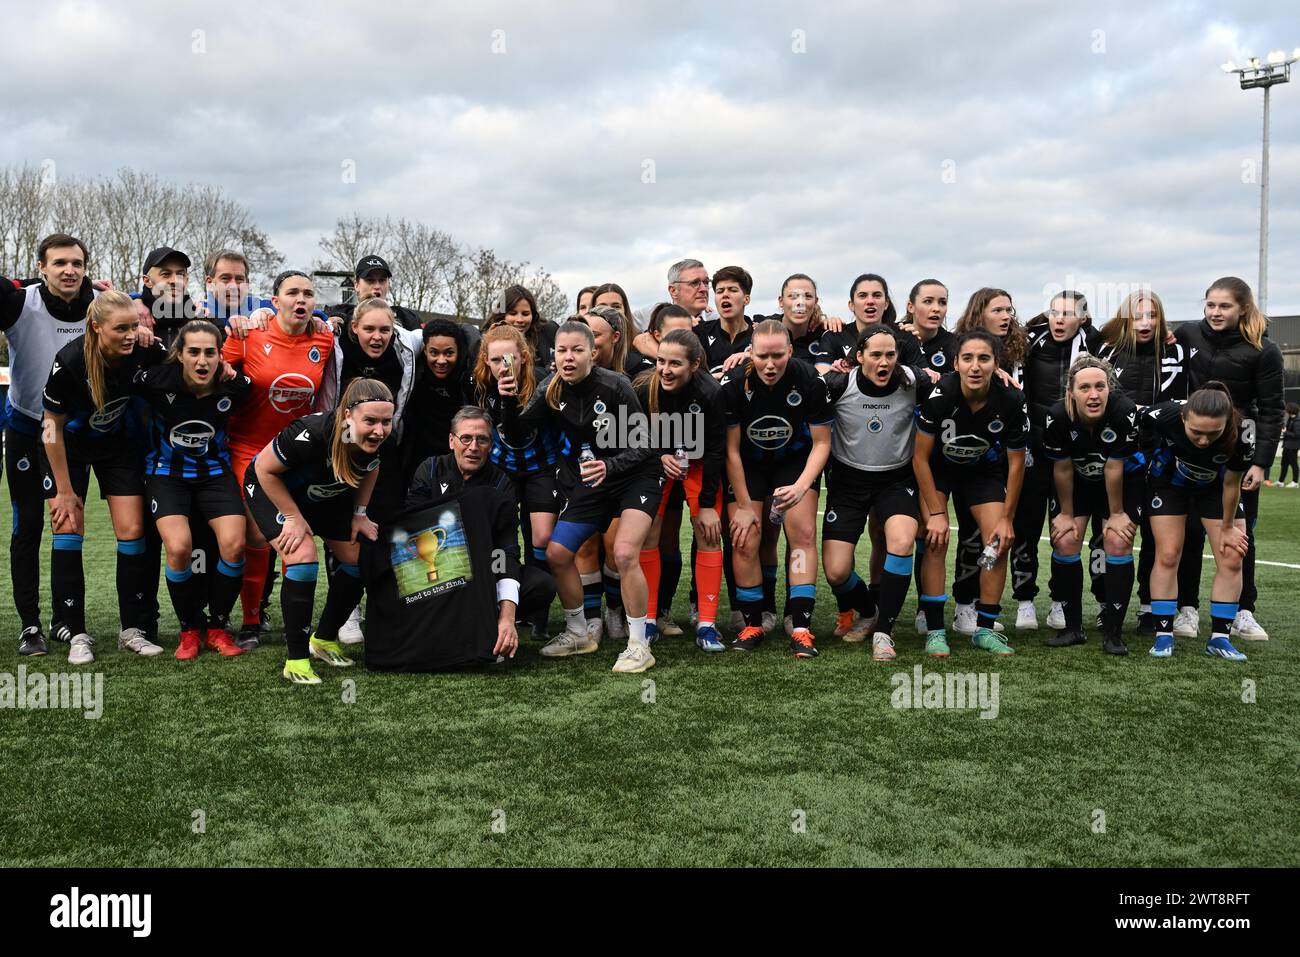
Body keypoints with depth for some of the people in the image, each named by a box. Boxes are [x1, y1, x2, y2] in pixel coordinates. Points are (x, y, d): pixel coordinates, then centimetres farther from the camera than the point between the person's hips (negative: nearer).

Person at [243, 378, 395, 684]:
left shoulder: (376, 438, -25)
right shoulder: (311, 433, -42)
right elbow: (264, 469, -25)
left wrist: (360, 513, -3)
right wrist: (294, 518, -22)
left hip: (326, 495, 6)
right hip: (272, 487, -6)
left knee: (359, 558, 2)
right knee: (303, 557, -25)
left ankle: (324, 639, 23)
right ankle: (296, 659, -12)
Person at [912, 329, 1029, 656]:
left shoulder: (1012, 401, -26)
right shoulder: (939, 394, -32)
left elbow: (1016, 463, -10)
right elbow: (920, 457, -20)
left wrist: (1007, 518, -8)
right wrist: (936, 513, -20)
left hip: (983, 469, 2)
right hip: (936, 467, -2)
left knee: (998, 542, -7)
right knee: (936, 541, -17)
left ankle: (985, 629, 6)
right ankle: (935, 630, -9)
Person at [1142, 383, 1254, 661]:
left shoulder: (1240, 436, -37)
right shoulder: (1164, 416, -39)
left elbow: (1231, 485, -20)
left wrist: (1228, 527, -6)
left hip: (1215, 487, 1)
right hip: (1169, 481, -1)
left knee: (1232, 559, -4)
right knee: (1167, 556, -7)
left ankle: (1219, 638, 7)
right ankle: (1163, 636, 2)